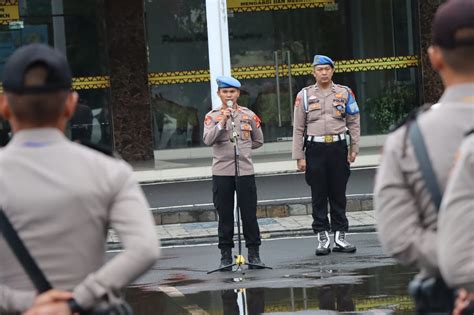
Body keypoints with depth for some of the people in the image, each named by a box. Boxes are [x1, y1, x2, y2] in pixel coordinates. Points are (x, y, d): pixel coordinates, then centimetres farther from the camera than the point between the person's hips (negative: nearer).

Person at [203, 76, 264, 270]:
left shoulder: (249, 115, 7)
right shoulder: (212, 116, 3)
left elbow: (258, 141, 16)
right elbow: (208, 140, -12)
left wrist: (241, 148, 8)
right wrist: (222, 122, -20)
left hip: (245, 171, 1)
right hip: (221, 172, -1)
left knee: (249, 213, 2)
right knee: (225, 215, 4)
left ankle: (254, 253, 8)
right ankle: (225, 254, 9)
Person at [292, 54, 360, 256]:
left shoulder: (344, 93, 6)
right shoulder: (304, 95, 3)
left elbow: (354, 122, 9)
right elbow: (298, 128, 4)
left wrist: (354, 149, 2)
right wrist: (299, 156, -1)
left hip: (338, 148, 1)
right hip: (315, 149, -1)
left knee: (338, 194, 5)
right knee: (319, 196, 2)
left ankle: (340, 237, 11)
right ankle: (323, 238, 6)